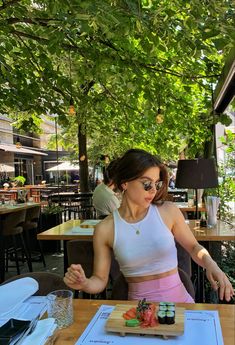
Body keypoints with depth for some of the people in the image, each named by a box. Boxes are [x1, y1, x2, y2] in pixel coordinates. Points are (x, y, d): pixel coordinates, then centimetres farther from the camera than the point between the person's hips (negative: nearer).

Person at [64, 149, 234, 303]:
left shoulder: (169, 211, -6)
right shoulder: (105, 229, -5)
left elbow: (193, 247, 10)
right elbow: (100, 280, 3)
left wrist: (210, 264, -8)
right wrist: (84, 283, -17)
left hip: (179, 301, 1)